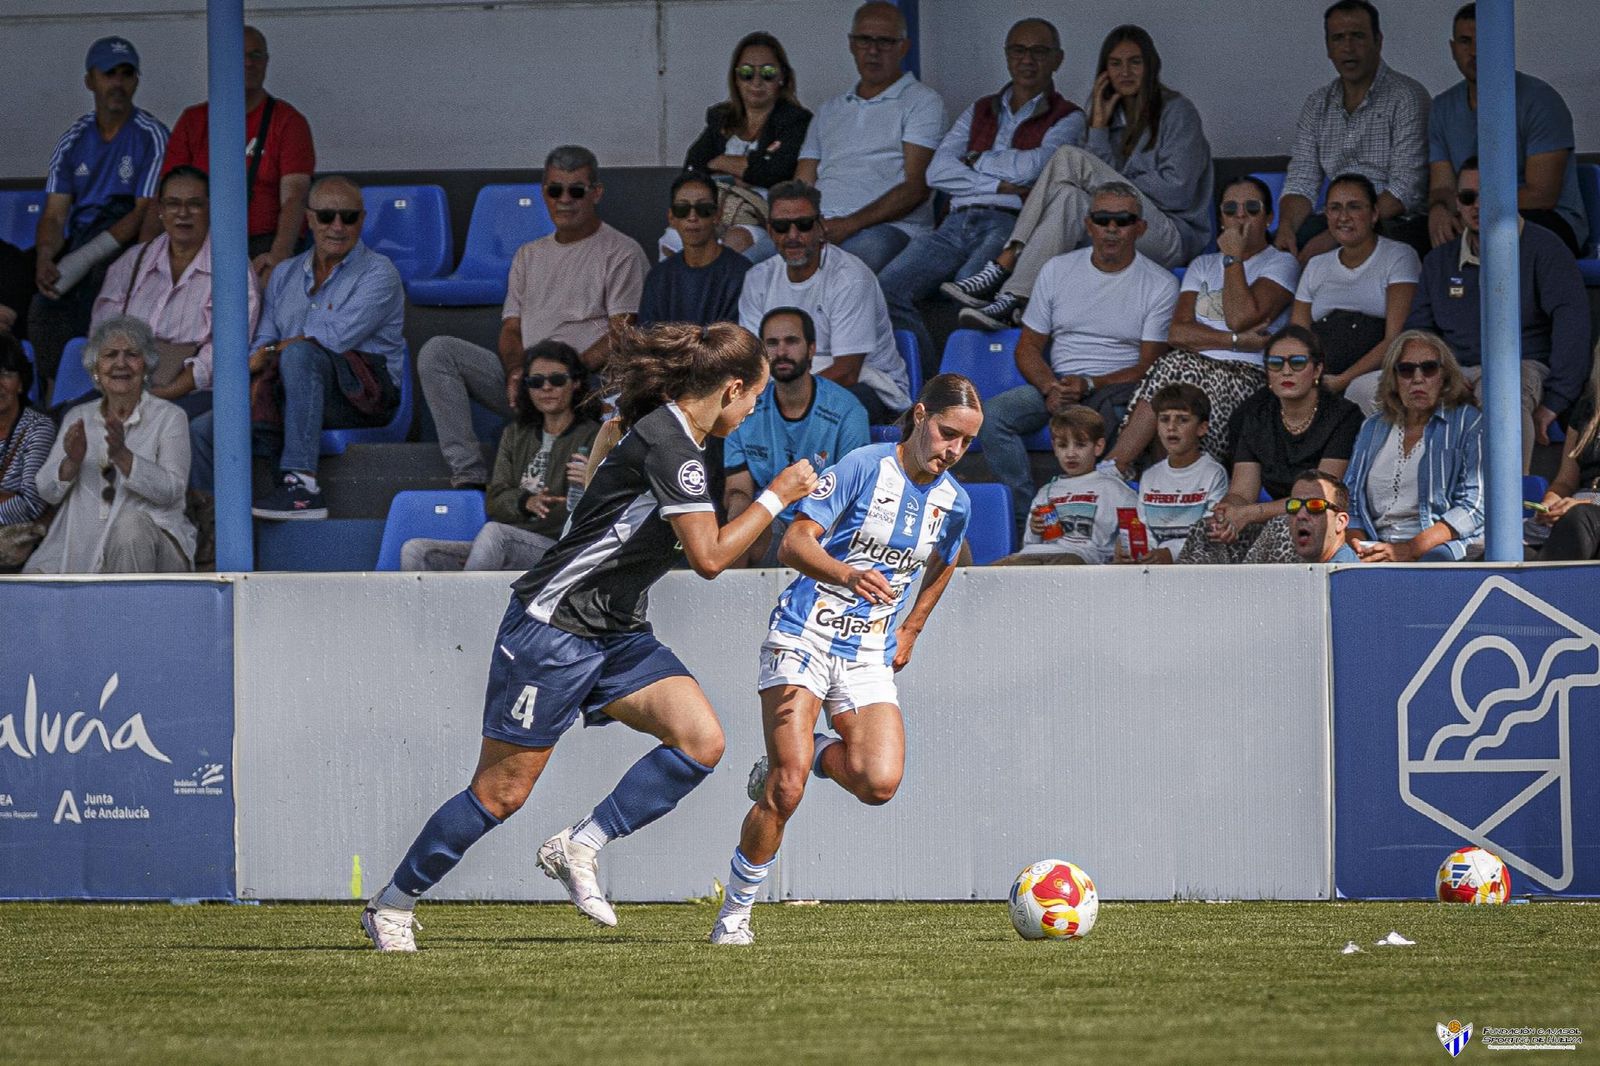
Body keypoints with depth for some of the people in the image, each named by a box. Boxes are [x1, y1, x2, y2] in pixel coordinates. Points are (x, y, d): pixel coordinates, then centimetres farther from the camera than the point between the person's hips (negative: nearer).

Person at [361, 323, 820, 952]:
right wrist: (776, 497, -15)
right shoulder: (669, 444, -20)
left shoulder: (668, 432, 10)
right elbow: (710, 558, -24)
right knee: (502, 792, -3)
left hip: (615, 634, 9)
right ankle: (392, 905, 13)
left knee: (702, 741, -11)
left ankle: (579, 848, -4)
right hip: (553, 629, -9)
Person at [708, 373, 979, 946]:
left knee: (880, 784, -19)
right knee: (785, 793, -17)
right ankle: (735, 914, -1)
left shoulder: (953, 502, 6)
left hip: (871, 657, 5)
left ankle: (813, 754, 14)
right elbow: (794, 543, -16)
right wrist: (848, 575, -33)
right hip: (804, 638, -5)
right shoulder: (865, 467, -10)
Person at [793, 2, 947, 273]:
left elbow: (915, 188, -2)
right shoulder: (830, 111, 30)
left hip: (890, 227, -4)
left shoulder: (921, 102, 11)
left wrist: (849, 225, -15)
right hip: (818, 227, 4)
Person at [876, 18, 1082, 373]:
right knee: (886, 289, -23)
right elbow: (937, 172, 12)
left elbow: (1035, 166, -5)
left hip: (1012, 224, -5)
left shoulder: (1067, 118, 14)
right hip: (958, 223, 5)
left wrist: (977, 161, 10)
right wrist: (999, 185, -1)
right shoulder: (980, 112, 27)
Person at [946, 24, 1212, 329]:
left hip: (1173, 238, -5)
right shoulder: (1115, 115, 19)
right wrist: (1098, 124, -1)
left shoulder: (1176, 112, 1)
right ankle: (1012, 300, -45)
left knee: (1069, 158, -23)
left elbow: (1176, 191, -8)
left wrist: (1116, 186, -4)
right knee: (1072, 199, -29)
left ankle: (1002, 268, -35)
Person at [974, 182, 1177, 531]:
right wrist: (1050, 388, -10)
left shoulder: (1160, 285, 2)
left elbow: (1150, 365, -3)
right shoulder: (1058, 271, 12)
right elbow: (1028, 347, 12)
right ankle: (1024, 520, -25)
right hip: (1057, 383, 4)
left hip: (1116, 389, -4)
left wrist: (1089, 385, -17)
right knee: (993, 414, -25)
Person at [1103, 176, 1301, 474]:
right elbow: (1177, 332, 7)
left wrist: (1233, 258, 0)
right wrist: (1237, 341, -7)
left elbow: (1241, 317, -10)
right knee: (1175, 364, -33)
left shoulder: (1281, 264, 10)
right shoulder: (1203, 266, 25)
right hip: (1195, 366, 4)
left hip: (1248, 374, -4)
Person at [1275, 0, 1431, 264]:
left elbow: (1406, 191, -15)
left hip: (1397, 225, -5)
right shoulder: (1317, 106, 15)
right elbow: (1302, 183, 10)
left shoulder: (1406, 96, -6)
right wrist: (1287, 228, -15)